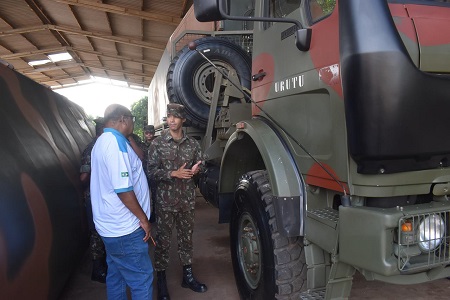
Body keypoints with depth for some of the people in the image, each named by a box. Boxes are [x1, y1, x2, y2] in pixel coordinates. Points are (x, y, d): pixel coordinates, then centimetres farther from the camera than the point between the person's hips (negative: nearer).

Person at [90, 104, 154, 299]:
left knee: (116, 275, 20)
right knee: (141, 279, 0)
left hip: (112, 225, 11)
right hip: (124, 228, -11)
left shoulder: (103, 141, 12)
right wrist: (143, 219, -17)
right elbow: (123, 189, -24)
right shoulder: (115, 142, -21)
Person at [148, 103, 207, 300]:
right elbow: (151, 171, -8)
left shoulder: (192, 144, 5)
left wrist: (196, 169, -11)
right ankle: (161, 281, 19)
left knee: (186, 238, 14)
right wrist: (175, 173, -19)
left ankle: (188, 276, 29)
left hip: (187, 200, 3)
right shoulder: (157, 144, -3)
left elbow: (199, 165, 13)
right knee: (163, 240, 5)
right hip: (165, 200, -3)